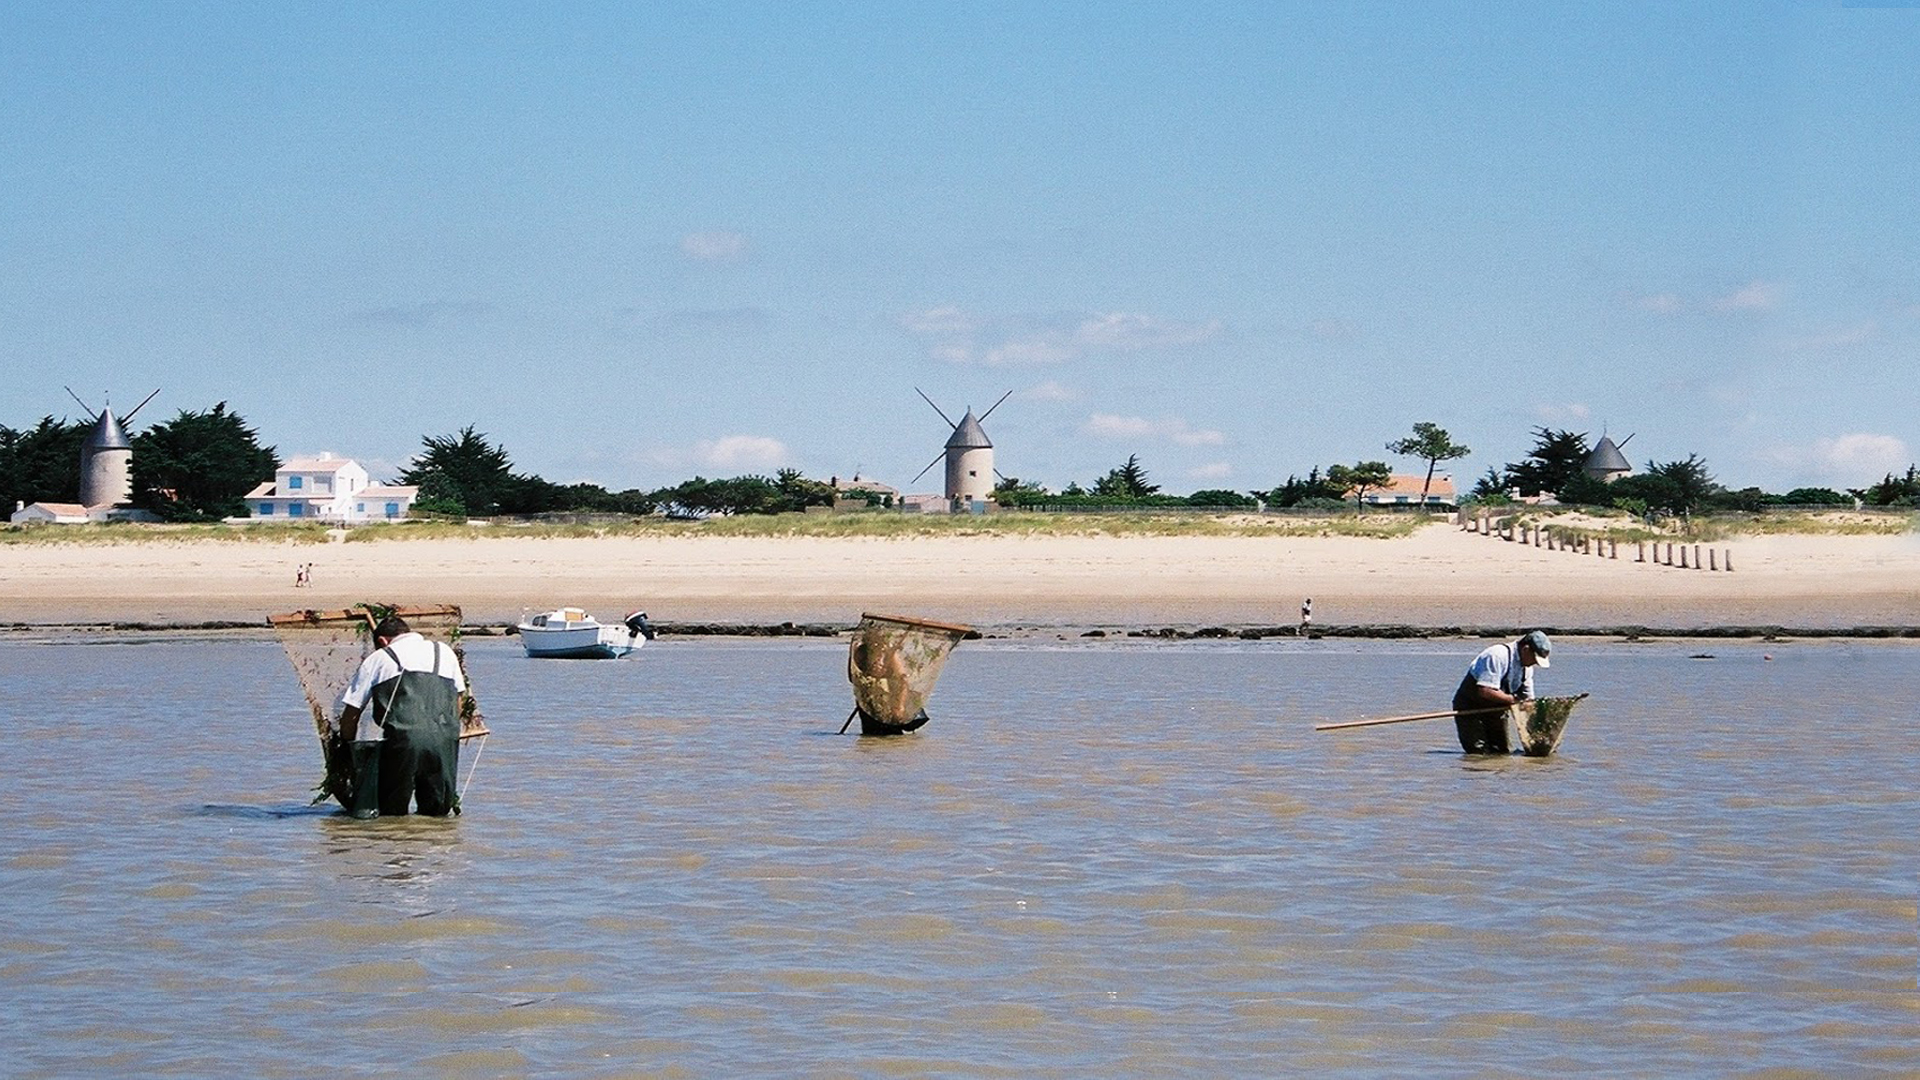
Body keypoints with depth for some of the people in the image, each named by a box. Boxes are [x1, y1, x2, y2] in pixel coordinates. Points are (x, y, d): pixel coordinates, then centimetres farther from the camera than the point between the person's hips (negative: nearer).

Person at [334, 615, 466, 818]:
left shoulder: (377, 659, 16)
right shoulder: (444, 652, 24)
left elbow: (350, 715, 16)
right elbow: (457, 702, 29)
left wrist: (349, 748, 31)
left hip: (400, 740, -2)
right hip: (445, 742, 2)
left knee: (389, 813, 10)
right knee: (438, 811, 16)